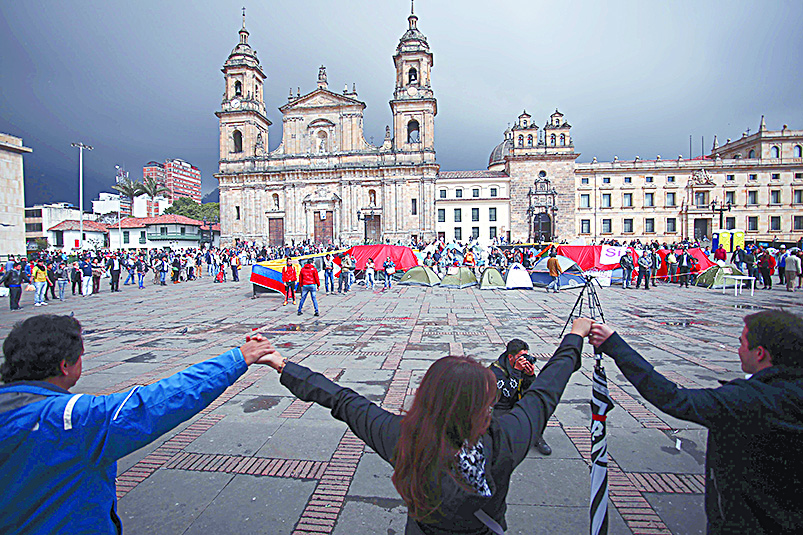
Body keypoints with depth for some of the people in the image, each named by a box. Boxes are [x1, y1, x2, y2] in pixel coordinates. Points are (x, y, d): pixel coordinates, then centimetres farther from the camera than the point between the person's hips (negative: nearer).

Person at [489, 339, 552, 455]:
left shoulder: (524, 364, -3)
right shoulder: (496, 369, -20)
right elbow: (508, 393, -30)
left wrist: (530, 375, -23)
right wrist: (516, 371, -34)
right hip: (500, 409, -6)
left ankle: (537, 438, 0)